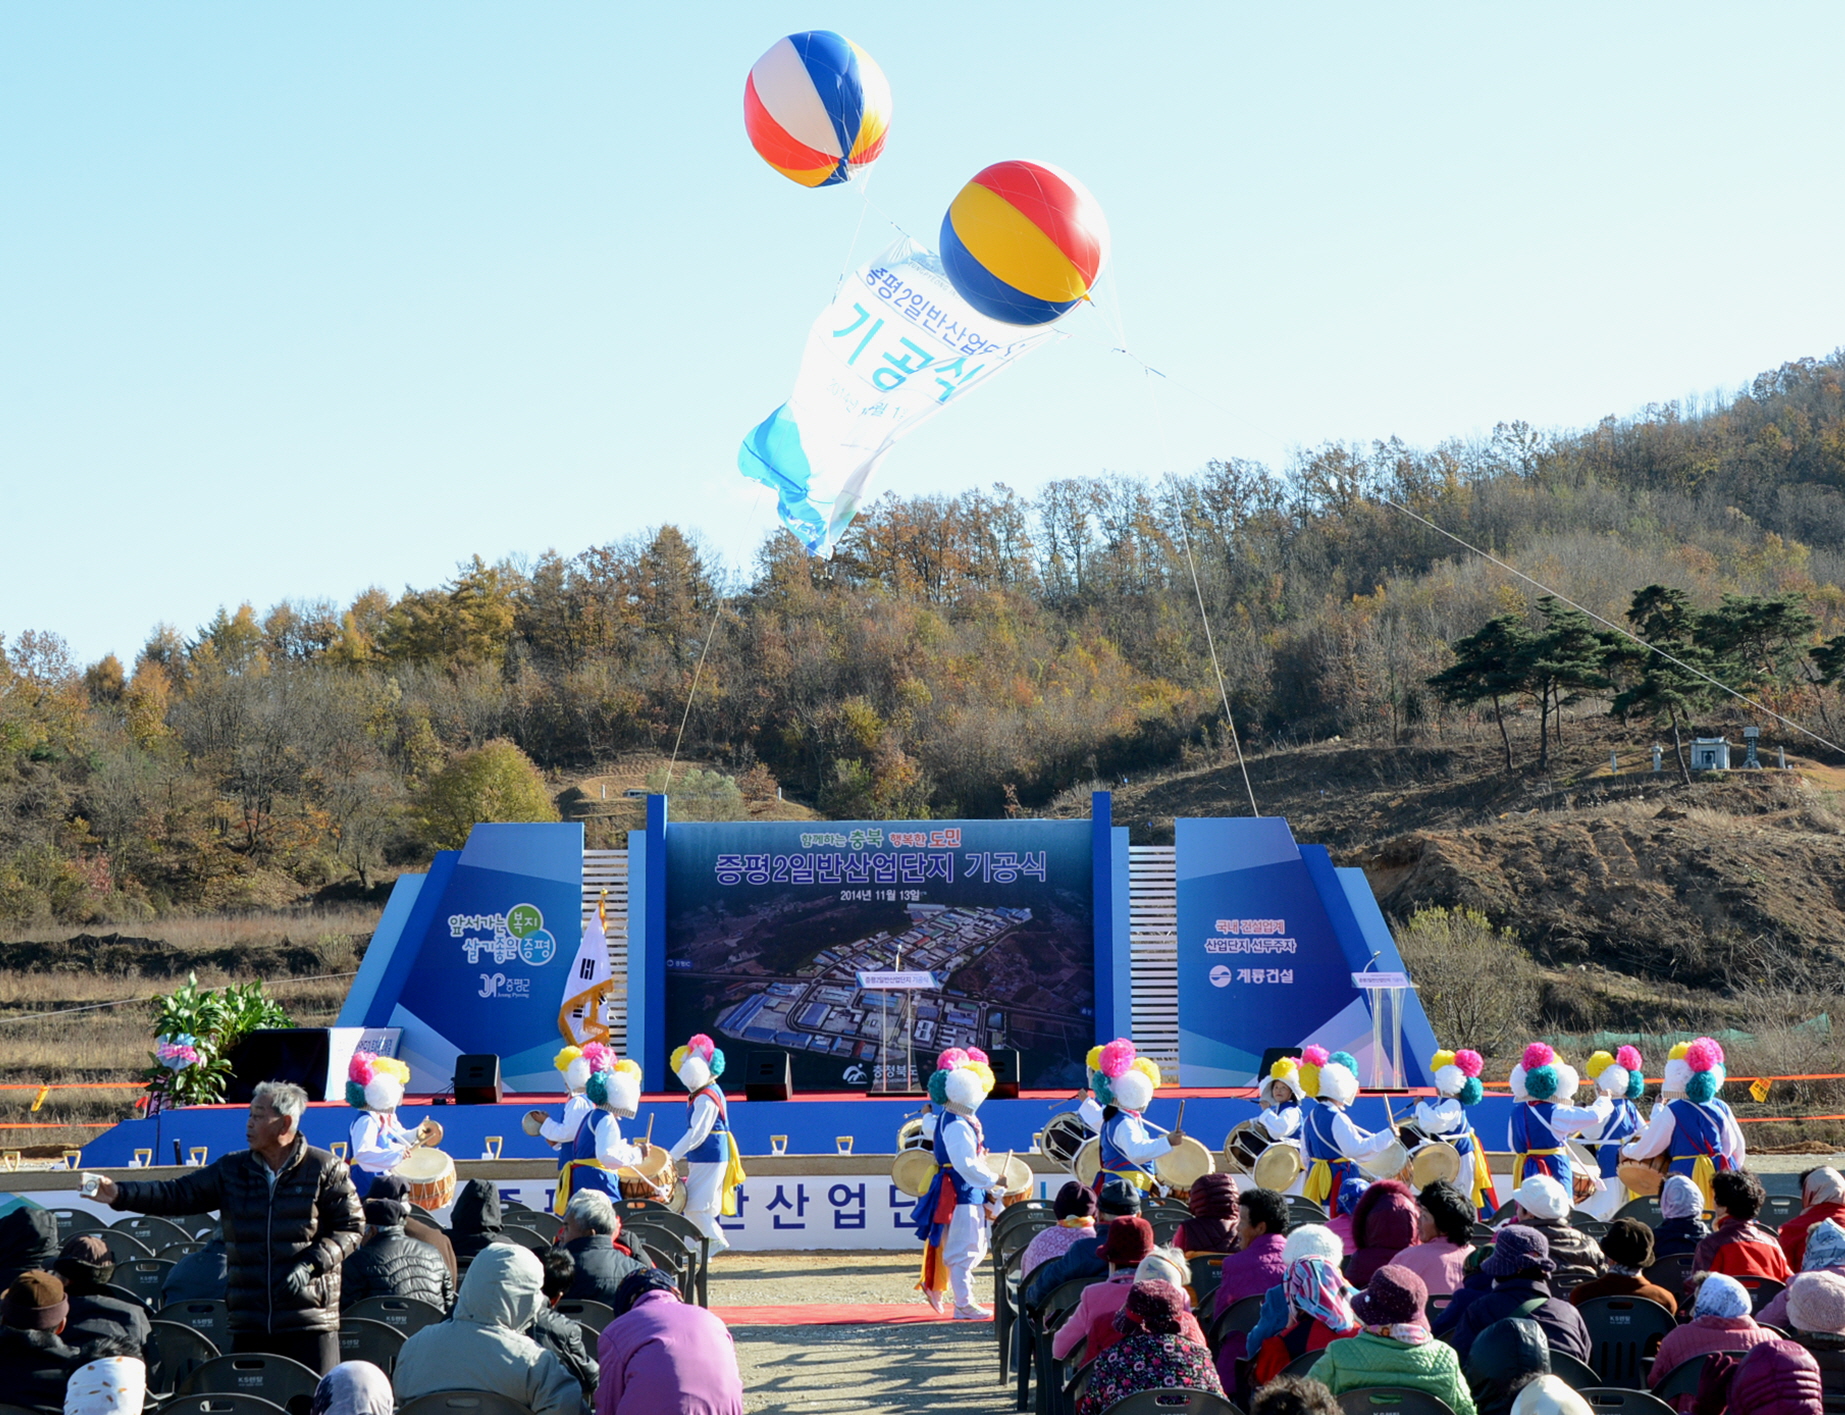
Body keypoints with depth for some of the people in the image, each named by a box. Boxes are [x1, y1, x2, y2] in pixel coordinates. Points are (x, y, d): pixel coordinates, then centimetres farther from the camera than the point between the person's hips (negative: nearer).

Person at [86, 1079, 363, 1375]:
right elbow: (178, 1193, 6)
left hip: (309, 1320, -4)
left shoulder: (325, 1170, -1)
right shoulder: (231, 1170, 10)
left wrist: (310, 1264, -13)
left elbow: (350, 1227, 0)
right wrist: (119, 1194, -7)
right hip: (249, 1325, 4)